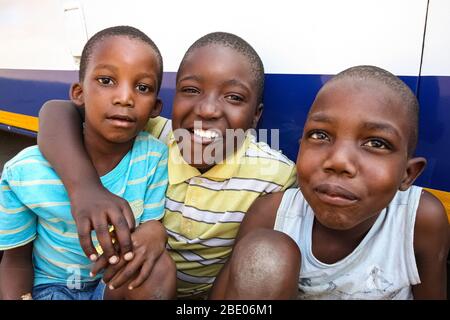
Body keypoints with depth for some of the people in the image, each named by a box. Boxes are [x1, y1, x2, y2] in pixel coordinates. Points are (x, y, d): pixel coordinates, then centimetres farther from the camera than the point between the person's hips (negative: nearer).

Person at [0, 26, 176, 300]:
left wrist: (154, 232, -32)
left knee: (160, 268, -26)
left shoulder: (155, 157, -18)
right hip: (52, 285, -2)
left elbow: (154, 222, -9)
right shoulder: (24, 173, -18)